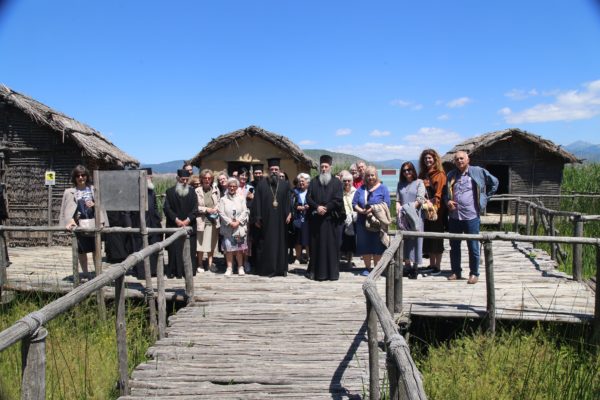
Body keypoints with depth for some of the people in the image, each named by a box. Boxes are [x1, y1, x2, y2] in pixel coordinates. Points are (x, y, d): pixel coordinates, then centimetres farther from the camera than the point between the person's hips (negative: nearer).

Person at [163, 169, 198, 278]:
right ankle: (173, 271, 6)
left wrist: (187, 220, -10)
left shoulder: (192, 192, 9)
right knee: (174, 250, -2)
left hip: (189, 226, 2)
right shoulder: (169, 192, 3)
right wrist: (177, 220, -11)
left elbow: (195, 209, 3)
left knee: (189, 250, 1)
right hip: (174, 226, -1)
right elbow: (167, 208, -2)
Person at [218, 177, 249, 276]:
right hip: (227, 228, 0)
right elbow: (221, 213, -3)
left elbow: (245, 212, 1)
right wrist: (230, 222, -12)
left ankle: (240, 267, 14)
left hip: (239, 227, 1)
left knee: (239, 248, 4)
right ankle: (229, 268, 7)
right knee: (228, 248, 0)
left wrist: (238, 222, -11)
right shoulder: (223, 199, 4)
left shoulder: (241, 199, 7)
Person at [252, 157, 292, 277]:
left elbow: (288, 202, 5)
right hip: (265, 221, -2)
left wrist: (288, 214, -10)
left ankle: (280, 268, 18)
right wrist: (257, 218, -7)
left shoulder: (285, 185, 7)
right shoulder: (261, 184, 1)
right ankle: (265, 269, 13)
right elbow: (257, 202, -2)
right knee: (265, 244, 4)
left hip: (280, 221, 2)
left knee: (280, 243, 9)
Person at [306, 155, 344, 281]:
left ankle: (332, 272, 7)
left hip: (331, 219, -2)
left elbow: (338, 200, -6)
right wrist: (317, 207, -14)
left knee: (331, 246, 1)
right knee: (316, 246, 5)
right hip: (316, 219, 2)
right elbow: (308, 198, 2)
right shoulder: (314, 182, 11)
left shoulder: (336, 182, 3)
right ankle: (315, 271, 13)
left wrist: (325, 208, -15)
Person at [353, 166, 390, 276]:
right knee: (364, 246, 6)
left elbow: (386, 205, -5)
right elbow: (354, 204, 5)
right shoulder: (361, 189, 12)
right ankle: (367, 268, 18)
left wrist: (374, 211, -17)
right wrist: (362, 211, -13)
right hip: (363, 221, 3)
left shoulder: (382, 188, 3)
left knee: (377, 246, 0)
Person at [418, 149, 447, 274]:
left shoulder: (440, 174, -6)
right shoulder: (423, 174, 14)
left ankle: (438, 266, 8)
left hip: (436, 211, -6)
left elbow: (439, 195, -12)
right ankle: (432, 264, 21)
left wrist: (431, 203, -21)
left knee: (437, 238, 1)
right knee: (428, 238, 10)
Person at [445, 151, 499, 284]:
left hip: (471, 216, -4)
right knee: (454, 246, 11)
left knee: (473, 246, 3)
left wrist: (484, 198, 5)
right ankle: (456, 272, 22)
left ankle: (474, 273, 15)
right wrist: (448, 201, -2)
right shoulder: (451, 175, 9)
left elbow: (494, 182, 9)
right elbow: (445, 192, 18)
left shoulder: (478, 172, -1)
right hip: (454, 216, 4)